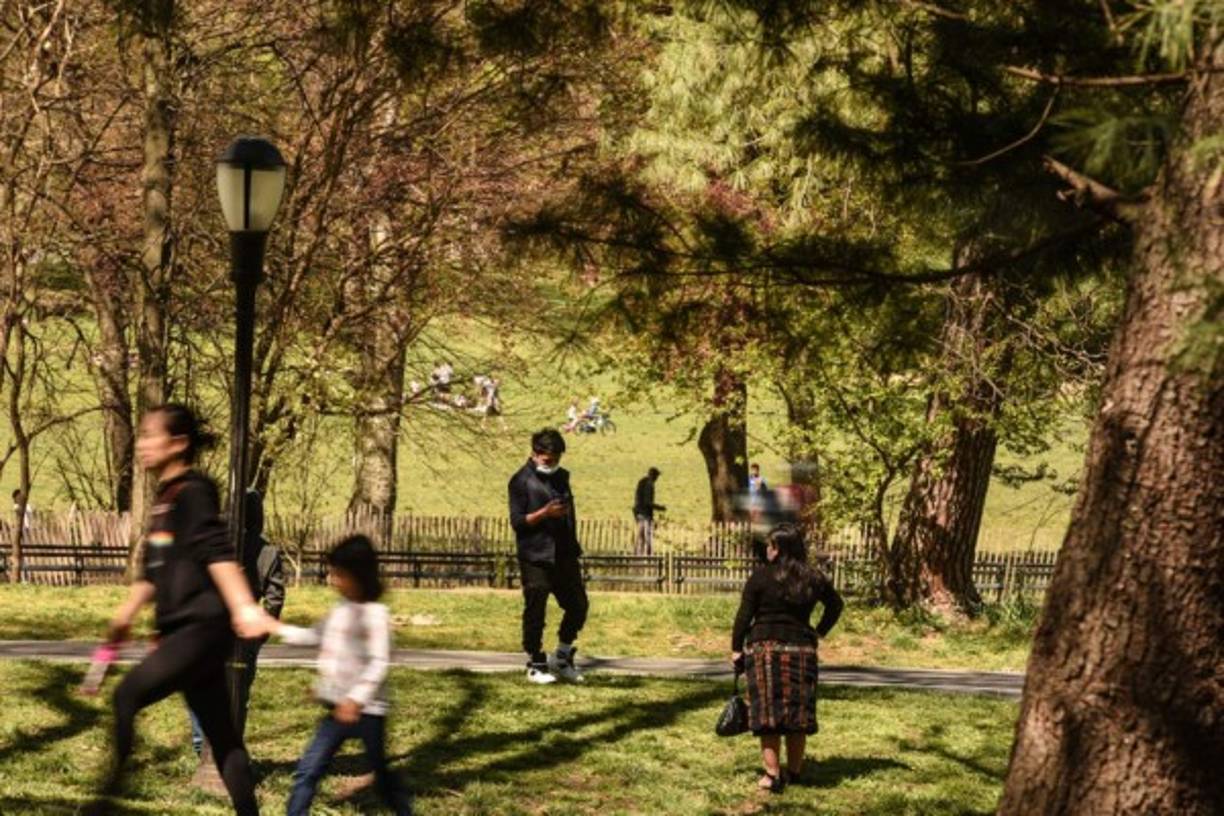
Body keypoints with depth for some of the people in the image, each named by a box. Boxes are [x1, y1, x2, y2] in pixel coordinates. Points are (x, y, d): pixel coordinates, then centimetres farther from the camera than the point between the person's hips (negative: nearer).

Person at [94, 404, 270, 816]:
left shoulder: (193, 492, -10)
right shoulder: (165, 498, 18)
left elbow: (217, 552, -24)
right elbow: (155, 570, 29)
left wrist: (243, 607, -34)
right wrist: (126, 612, 35)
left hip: (202, 628, -10)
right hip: (183, 631, 10)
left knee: (128, 696, -15)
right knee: (221, 736, 9)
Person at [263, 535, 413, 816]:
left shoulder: (374, 614, -15)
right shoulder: (340, 610, 9)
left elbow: (378, 663, -23)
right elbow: (314, 636, 24)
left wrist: (356, 699, -32)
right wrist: (275, 627, 19)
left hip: (367, 711, -7)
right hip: (339, 708, 7)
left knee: (381, 775, 8)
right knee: (308, 770, 0)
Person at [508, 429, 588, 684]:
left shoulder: (561, 476, 14)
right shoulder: (522, 481, -6)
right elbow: (517, 521, -10)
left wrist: (574, 547, 21)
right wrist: (544, 513, -23)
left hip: (564, 555, 6)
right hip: (535, 557, -6)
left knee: (578, 605, 6)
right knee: (535, 611, -1)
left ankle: (562, 658, 22)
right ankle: (535, 665, 10)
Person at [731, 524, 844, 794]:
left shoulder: (762, 575, -7)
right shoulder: (813, 578, 6)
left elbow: (744, 615, -5)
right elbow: (835, 604, 21)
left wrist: (736, 648, 3)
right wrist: (819, 632, 24)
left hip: (765, 648, -3)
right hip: (802, 649, 3)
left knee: (767, 709, 0)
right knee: (797, 710, 10)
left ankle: (773, 774, -5)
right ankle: (794, 771, 15)